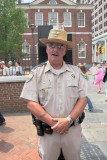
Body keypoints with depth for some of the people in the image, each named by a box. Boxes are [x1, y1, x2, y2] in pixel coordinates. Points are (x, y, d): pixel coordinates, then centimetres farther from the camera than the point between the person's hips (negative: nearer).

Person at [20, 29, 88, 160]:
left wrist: (68, 120, -15)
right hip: (47, 132, -1)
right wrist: (53, 123, -15)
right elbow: (31, 104, -8)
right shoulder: (37, 73, -3)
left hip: (73, 129, 2)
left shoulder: (75, 71, 3)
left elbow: (83, 99, -1)